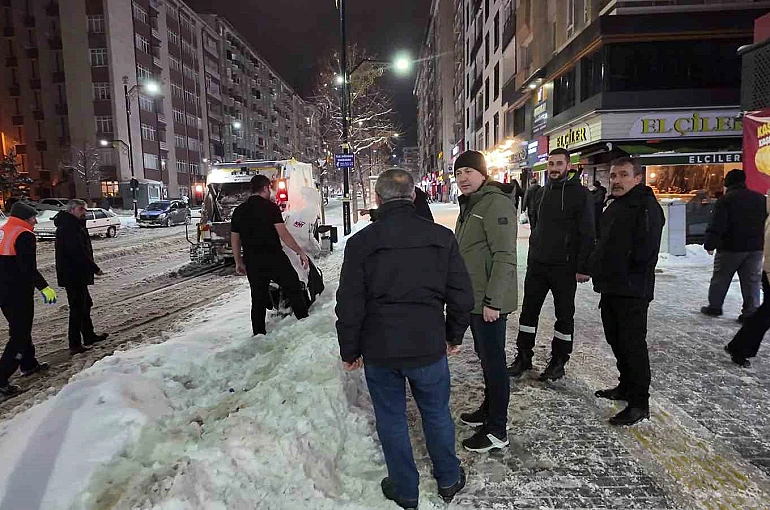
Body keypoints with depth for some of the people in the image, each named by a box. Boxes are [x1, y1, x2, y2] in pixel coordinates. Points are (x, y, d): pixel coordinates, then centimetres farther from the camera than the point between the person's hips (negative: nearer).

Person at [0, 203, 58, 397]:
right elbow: (28, 268, -24)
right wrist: (44, 287, -21)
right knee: (20, 335, -2)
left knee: (21, 328, 23)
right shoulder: (24, 235, -16)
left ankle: (29, 364, 38)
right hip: (19, 294, -9)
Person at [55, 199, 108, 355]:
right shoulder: (69, 227, -17)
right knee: (78, 307, -5)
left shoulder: (74, 225, 16)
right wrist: (95, 268, -16)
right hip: (73, 275, -11)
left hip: (76, 274, 11)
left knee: (85, 304, 20)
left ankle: (89, 336, 33)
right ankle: (75, 345, 1)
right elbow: (79, 252, -23)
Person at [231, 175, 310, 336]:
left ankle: (258, 334, 16)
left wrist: (238, 262, 20)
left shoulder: (239, 211, 9)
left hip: (252, 261, 5)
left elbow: (235, 239, 11)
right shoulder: (270, 207, -7)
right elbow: (283, 234, -13)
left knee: (258, 298, 12)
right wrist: (301, 252, -8)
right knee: (294, 288, 10)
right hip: (274, 258, -5)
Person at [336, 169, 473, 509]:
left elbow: (349, 305, -6)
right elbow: (461, 295, 0)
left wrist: (349, 351, 6)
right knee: (437, 413, 20)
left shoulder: (360, 242, -8)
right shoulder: (442, 236, -3)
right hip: (429, 346, 2)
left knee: (391, 418, 16)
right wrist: (455, 335, 15)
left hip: (379, 350, -1)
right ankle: (448, 480, 38)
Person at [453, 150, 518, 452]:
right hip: (474, 298, 10)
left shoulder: (496, 204, -16)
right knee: (485, 356, 20)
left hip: (490, 301, -10)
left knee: (493, 360, -1)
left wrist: (493, 301, -23)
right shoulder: (469, 205, 15)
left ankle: (497, 430, 11)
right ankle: (489, 409, 37)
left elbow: (505, 256, -22)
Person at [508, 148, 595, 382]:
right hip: (537, 263, 6)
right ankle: (523, 357, 20)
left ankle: (558, 362, 19)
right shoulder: (542, 192, 12)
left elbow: (588, 234, -11)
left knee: (564, 314, 7)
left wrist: (583, 268, -16)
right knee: (529, 310, 9)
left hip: (564, 266, -6)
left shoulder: (580, 194, -8)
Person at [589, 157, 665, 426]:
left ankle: (639, 403, 7)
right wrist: (598, 268, 12)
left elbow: (646, 250, -23)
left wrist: (629, 272, -10)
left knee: (632, 344, -4)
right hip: (610, 287, 10)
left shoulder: (646, 206, -15)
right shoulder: (614, 206, 16)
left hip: (632, 290, -10)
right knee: (616, 340, 18)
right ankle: (626, 386, 34)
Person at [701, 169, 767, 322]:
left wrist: (710, 244, -9)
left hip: (731, 247, -5)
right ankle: (751, 313, 8)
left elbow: (717, 225, -17)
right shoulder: (761, 198, 7)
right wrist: (762, 243, 20)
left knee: (720, 278, 10)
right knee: (752, 281, 8)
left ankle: (714, 307, 18)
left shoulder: (725, 199, -12)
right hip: (756, 247, 5)